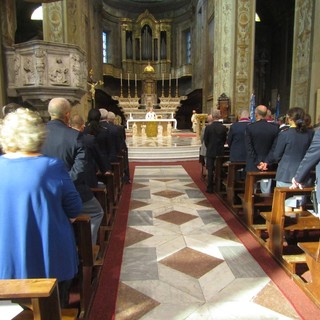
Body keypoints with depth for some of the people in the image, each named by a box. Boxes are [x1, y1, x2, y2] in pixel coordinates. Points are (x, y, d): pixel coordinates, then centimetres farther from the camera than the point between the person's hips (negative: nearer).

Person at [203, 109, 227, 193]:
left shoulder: (208, 127, -12)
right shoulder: (223, 128, -6)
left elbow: (205, 140, -5)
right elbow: (225, 140, 2)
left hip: (210, 152, -2)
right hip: (220, 152, 2)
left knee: (210, 170, 5)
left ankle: (210, 188, 8)